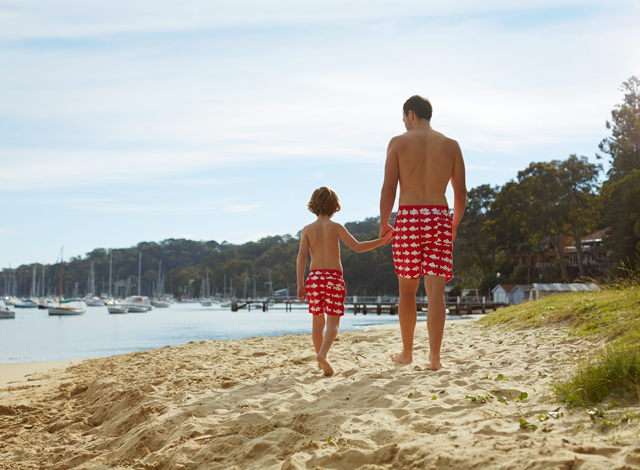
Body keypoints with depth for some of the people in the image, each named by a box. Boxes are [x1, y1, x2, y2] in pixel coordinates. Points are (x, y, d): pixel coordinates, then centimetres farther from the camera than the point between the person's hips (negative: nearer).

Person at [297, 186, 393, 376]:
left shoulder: (307, 229, 5)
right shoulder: (335, 227, -1)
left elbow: (301, 256, -3)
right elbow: (357, 247, -8)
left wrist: (300, 284, -2)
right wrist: (381, 240, 0)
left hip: (314, 277, 3)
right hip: (333, 277, -3)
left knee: (318, 320, 16)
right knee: (333, 321, -3)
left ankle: (320, 360, 23)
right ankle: (322, 354, -26)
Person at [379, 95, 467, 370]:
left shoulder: (398, 143, 1)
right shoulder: (451, 145, 8)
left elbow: (388, 189, -5)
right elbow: (461, 193, 8)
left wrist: (383, 224, 8)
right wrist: (454, 225, 23)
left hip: (408, 219, -1)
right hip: (439, 219, 1)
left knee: (407, 289, 13)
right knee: (435, 291, 0)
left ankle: (407, 353, 22)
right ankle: (434, 357, -6)